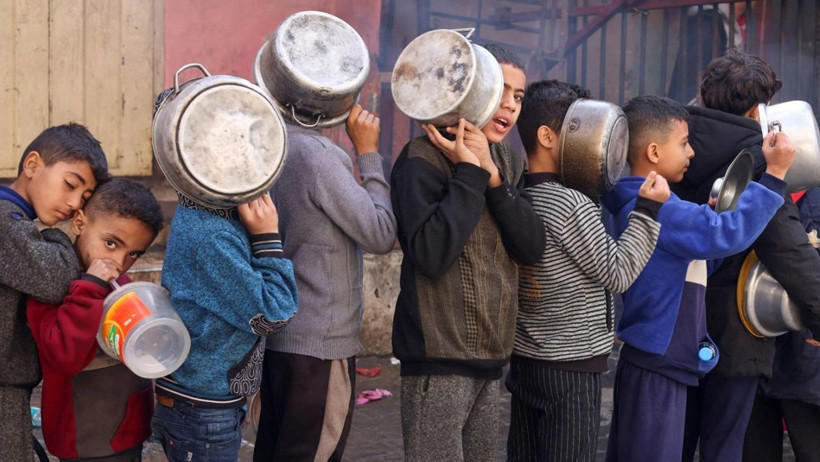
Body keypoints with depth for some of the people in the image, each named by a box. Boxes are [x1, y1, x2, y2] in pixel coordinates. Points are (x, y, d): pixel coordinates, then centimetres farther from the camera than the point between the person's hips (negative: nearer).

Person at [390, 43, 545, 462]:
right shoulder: (424, 158, -10)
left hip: (491, 357, 7)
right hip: (440, 357, -7)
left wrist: (492, 175, -12)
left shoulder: (508, 163, 12)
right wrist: (470, 173, -19)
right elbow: (430, 254, -23)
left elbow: (531, 248, -2)